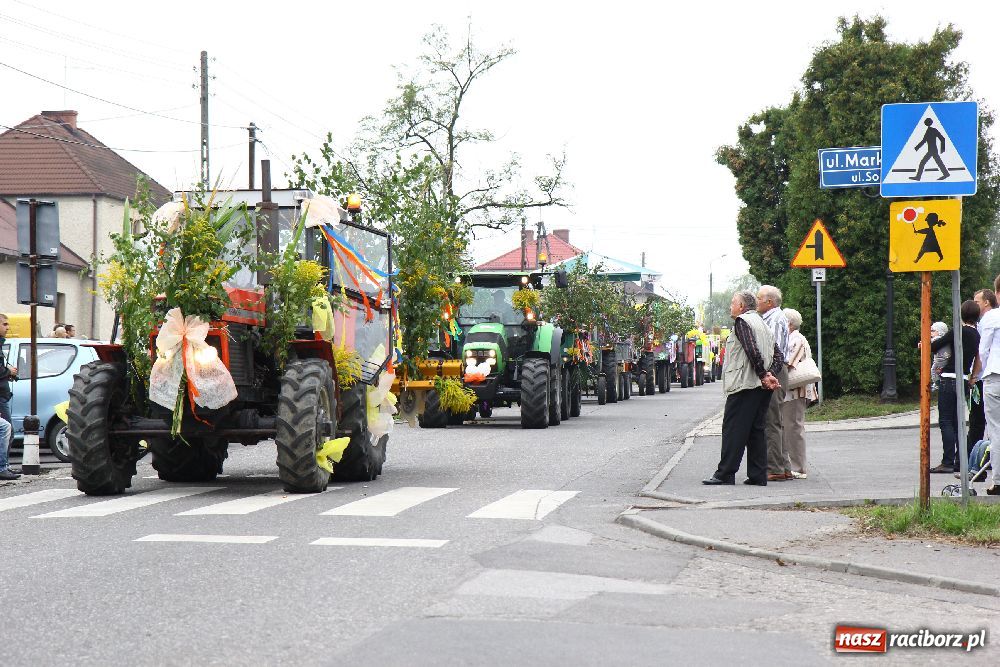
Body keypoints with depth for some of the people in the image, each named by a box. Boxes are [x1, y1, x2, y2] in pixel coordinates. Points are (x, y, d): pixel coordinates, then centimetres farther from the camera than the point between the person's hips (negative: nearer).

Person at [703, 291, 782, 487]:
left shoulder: (742, 321, -5)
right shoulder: (764, 325, 22)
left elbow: (752, 350, -19)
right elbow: (779, 356, 14)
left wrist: (763, 375, -15)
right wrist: (770, 375, 0)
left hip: (744, 385, -9)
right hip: (763, 388, 9)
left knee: (733, 429, -6)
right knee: (756, 430, 9)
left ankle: (725, 474, -7)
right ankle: (758, 476, 7)